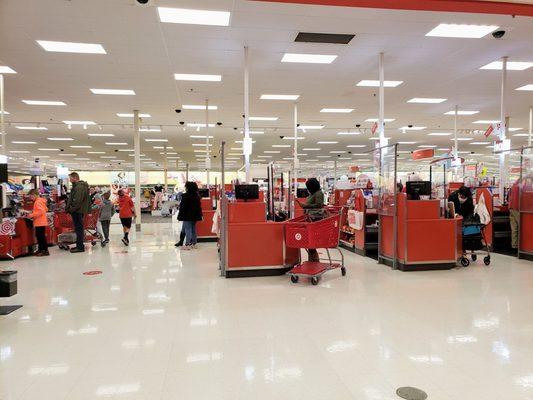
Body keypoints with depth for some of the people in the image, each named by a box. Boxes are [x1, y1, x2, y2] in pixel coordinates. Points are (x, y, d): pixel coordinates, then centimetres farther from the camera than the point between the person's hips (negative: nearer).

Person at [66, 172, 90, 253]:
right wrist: (69, 208, 15)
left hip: (78, 211, -10)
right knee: (79, 229, 15)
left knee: (79, 229, -6)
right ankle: (79, 245, 22)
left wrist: (71, 209, -17)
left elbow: (77, 201, -23)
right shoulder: (77, 186, 19)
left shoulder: (79, 187, -16)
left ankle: (80, 247, -2)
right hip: (78, 211, 10)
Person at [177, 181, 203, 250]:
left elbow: (182, 207, -15)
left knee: (188, 229, -3)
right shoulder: (197, 196, 6)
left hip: (187, 216, -7)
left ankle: (187, 244, -3)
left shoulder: (185, 196, -16)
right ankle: (194, 243, 20)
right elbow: (199, 206, 12)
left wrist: (180, 216, -9)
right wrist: (199, 215, 19)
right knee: (193, 229, 14)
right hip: (195, 216, 7)